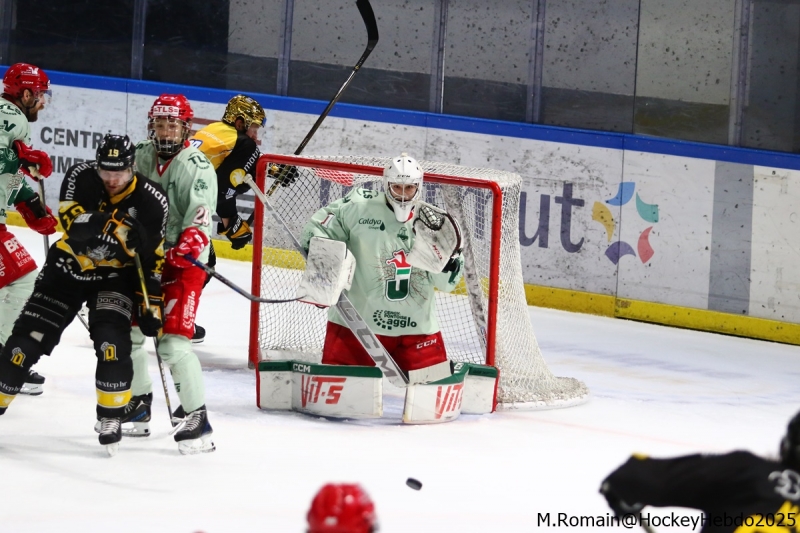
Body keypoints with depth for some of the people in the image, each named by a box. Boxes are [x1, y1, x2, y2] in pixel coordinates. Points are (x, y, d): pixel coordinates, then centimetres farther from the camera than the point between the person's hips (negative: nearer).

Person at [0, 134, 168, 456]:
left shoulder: (151, 201, -16)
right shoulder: (80, 177, -18)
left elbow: (152, 259, -7)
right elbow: (72, 225, -28)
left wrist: (151, 302, -9)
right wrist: (107, 223, -45)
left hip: (114, 276, -1)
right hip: (68, 268, 1)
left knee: (113, 344, -20)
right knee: (27, 340, 0)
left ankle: (111, 421, -6)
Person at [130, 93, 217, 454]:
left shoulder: (197, 167, -14)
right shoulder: (141, 157, 6)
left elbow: (200, 219, -23)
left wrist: (187, 247, -39)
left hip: (183, 262, -7)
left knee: (173, 343, -17)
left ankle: (197, 418, -10)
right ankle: (139, 401, 33)